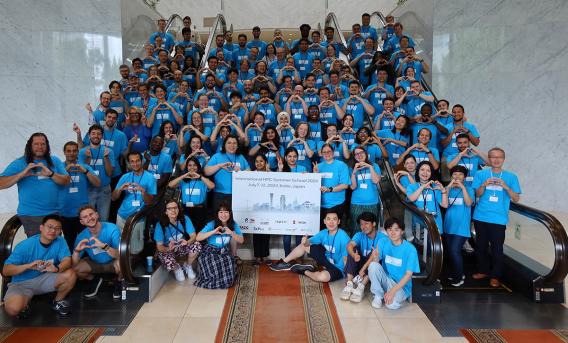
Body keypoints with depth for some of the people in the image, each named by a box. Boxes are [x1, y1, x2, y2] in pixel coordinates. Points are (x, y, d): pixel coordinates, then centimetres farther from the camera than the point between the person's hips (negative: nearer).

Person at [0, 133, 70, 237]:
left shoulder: (55, 161, 6)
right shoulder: (19, 163, -2)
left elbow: (66, 181, -2)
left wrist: (50, 174, -19)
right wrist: (22, 174, -22)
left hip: (54, 212, 3)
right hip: (31, 215, -3)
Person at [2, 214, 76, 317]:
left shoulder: (60, 241, -9)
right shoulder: (25, 245, -19)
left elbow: (67, 260, -18)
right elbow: (5, 271, -20)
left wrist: (57, 268, -42)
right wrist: (28, 266, -37)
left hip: (45, 279, 3)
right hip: (22, 283, -3)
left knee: (70, 274, -24)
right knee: (13, 308, -33)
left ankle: (58, 301, 5)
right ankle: (24, 304, 7)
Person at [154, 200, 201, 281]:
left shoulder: (185, 219, -16)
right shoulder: (160, 225, -22)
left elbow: (193, 236, -16)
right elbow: (159, 246, -19)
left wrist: (188, 242, -40)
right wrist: (168, 249, -42)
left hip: (182, 247, 3)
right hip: (167, 250, -2)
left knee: (197, 245, -26)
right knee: (168, 263, -35)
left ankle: (187, 266, 5)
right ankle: (177, 268, 7)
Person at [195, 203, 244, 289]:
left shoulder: (233, 225, -4)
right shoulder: (212, 224, -15)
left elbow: (241, 241, -7)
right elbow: (198, 237, -22)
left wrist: (231, 233, -25)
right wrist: (213, 232, -32)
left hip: (224, 251, 3)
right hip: (210, 251, -3)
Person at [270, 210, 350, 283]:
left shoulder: (343, 237, -28)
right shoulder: (324, 233, -6)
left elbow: (346, 258, -28)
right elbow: (310, 242, -4)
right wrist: (305, 242, -29)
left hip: (337, 268, -6)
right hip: (326, 261, 7)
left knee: (322, 277, -38)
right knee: (304, 245, 5)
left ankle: (305, 271, -7)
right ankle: (284, 262, 15)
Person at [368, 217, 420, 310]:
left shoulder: (410, 249, -15)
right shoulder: (384, 243, -3)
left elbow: (408, 274, -17)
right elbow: (375, 261, -4)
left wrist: (392, 291, -26)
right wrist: (375, 257, -30)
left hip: (401, 285, -4)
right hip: (386, 280, 4)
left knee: (392, 304, -34)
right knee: (373, 265, -26)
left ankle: (398, 295, 2)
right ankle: (378, 295, -7)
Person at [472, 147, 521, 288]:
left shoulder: (511, 176, 3)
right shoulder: (481, 174, 5)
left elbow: (516, 199, 0)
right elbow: (478, 194, 0)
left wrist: (506, 187, -16)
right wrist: (484, 185, -19)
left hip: (499, 219, -1)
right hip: (481, 217, 2)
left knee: (497, 249, 0)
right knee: (481, 246, 12)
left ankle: (495, 276, 14)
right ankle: (483, 271, 29)